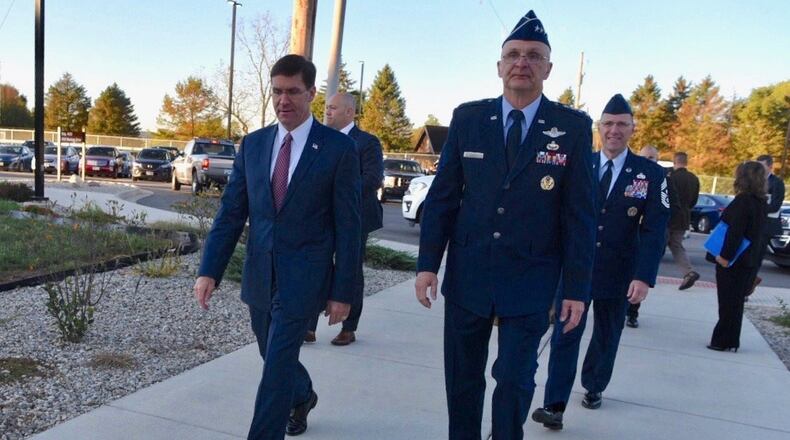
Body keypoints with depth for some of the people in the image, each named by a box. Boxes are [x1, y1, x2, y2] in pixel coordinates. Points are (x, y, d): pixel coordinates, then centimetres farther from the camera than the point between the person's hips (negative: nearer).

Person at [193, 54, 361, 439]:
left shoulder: (339, 148, -8)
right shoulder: (253, 144, 5)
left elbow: (348, 226, -8)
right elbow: (231, 213, 4)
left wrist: (343, 292, -8)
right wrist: (209, 271, -6)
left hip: (303, 277, -5)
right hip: (259, 276, 5)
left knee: (277, 366, -4)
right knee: (275, 357, 22)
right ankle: (302, 396, 52)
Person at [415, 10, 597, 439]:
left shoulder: (573, 127, -3)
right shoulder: (467, 118, 1)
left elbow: (579, 213, -3)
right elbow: (442, 196, 3)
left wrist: (576, 288, -5)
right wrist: (427, 263, -2)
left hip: (530, 280, -2)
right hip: (467, 273, 2)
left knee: (515, 379, 1)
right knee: (462, 378, 13)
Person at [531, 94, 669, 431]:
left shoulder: (651, 174, -4)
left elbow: (654, 229, -9)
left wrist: (645, 277, -18)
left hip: (618, 274, 1)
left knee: (606, 337, 18)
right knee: (565, 336, -4)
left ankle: (593, 387, 40)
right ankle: (555, 406, 1)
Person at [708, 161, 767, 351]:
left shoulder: (743, 201, -18)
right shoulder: (760, 202, 9)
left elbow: (735, 231, -24)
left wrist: (725, 255, -23)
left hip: (732, 260, -8)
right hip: (748, 259, 8)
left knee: (728, 302, 0)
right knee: (735, 301, 15)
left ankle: (724, 341, 7)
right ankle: (730, 340, 23)